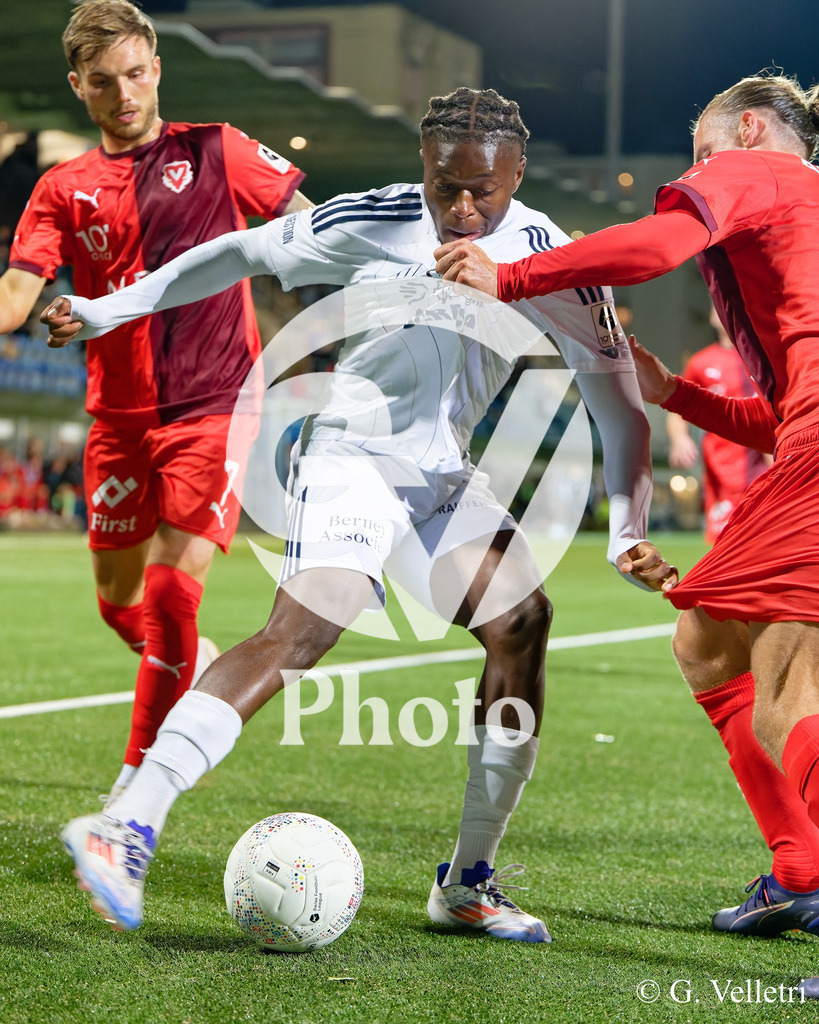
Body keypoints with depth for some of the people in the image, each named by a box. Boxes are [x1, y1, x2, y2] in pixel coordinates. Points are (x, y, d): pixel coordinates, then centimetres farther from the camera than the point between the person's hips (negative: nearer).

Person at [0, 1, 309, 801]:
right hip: (119, 415, 4)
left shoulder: (215, 152, 1)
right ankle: (206, 675, 46)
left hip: (214, 408, -4)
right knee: (119, 601, 14)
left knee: (172, 590, -15)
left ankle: (137, 781, -4)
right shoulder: (64, 189, 7)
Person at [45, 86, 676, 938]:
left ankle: (468, 883, 1)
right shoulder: (370, 225, -12)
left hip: (444, 476, 5)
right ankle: (127, 828, -34)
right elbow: (243, 252, 2)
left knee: (521, 620, -11)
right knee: (303, 630, -26)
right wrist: (108, 309, 4)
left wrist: (627, 535, -12)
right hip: (350, 454, -5)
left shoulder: (548, 258, -6)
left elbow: (617, 396, -3)